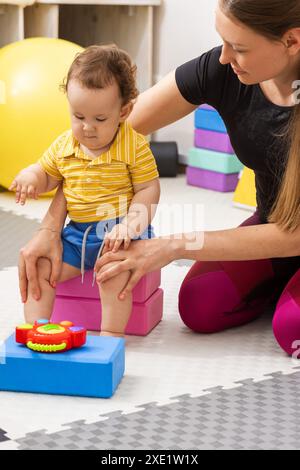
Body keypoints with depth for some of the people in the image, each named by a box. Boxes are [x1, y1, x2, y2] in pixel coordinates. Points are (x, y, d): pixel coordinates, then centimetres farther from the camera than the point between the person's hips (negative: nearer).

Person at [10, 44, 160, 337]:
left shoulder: (134, 146, -11)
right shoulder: (63, 145, 3)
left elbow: (149, 190, -10)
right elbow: (46, 173, 17)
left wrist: (129, 225, -24)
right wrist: (30, 177, -8)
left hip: (119, 232, -5)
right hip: (76, 232, 5)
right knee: (38, 267, -8)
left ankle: (111, 334, -15)